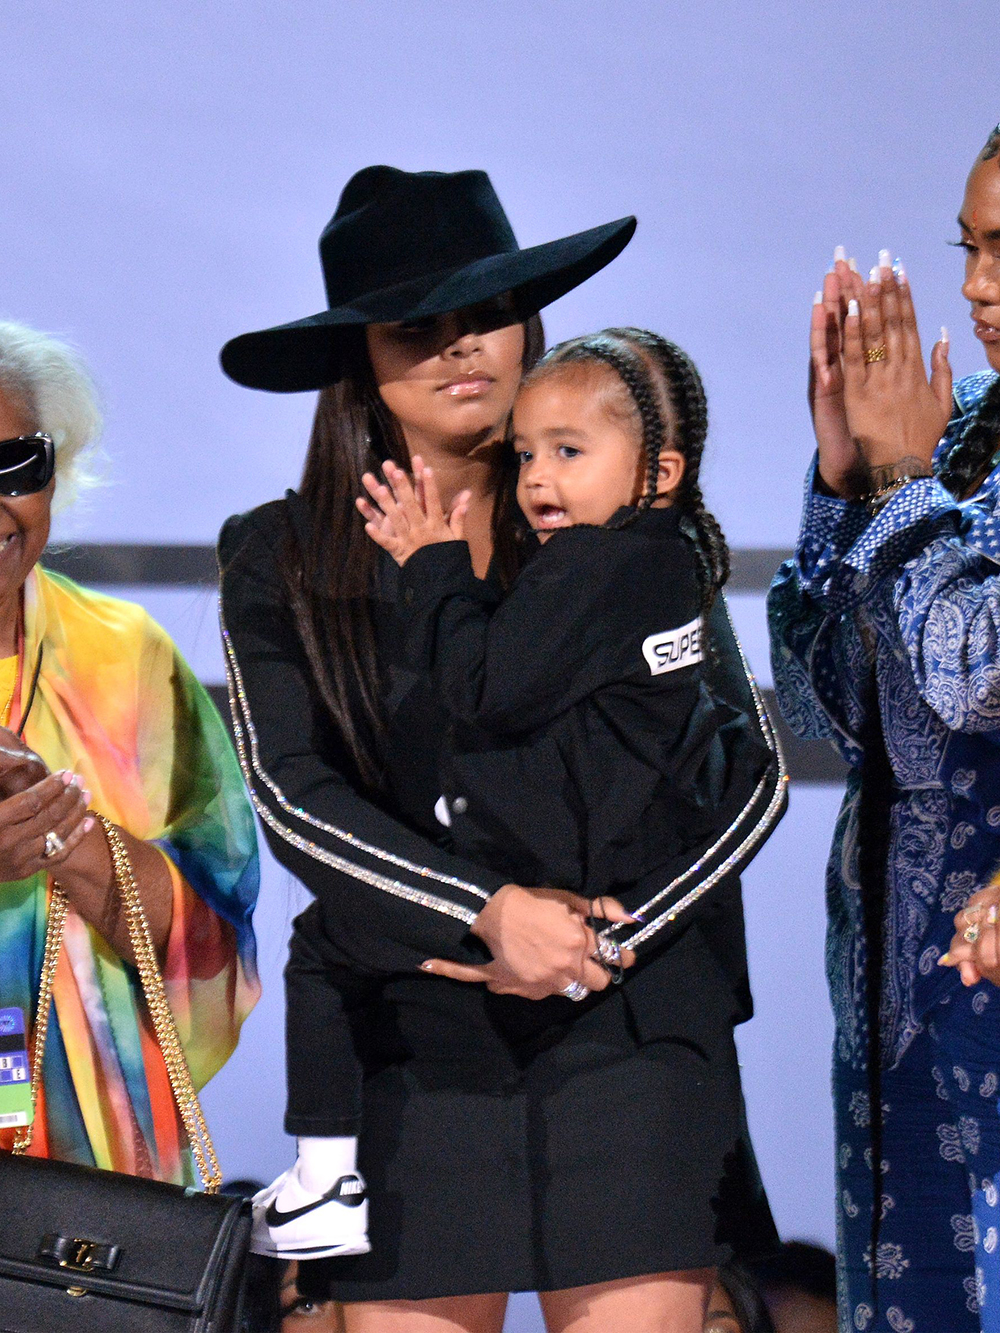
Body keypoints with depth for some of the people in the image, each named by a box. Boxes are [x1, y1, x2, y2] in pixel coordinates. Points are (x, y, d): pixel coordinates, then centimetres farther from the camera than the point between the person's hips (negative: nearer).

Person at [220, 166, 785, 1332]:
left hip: (627, 1026, 0)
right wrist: (492, 914, -14)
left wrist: (607, 929, -6)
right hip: (402, 1040, 0)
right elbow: (293, 798, -2)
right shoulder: (282, 560, 8)